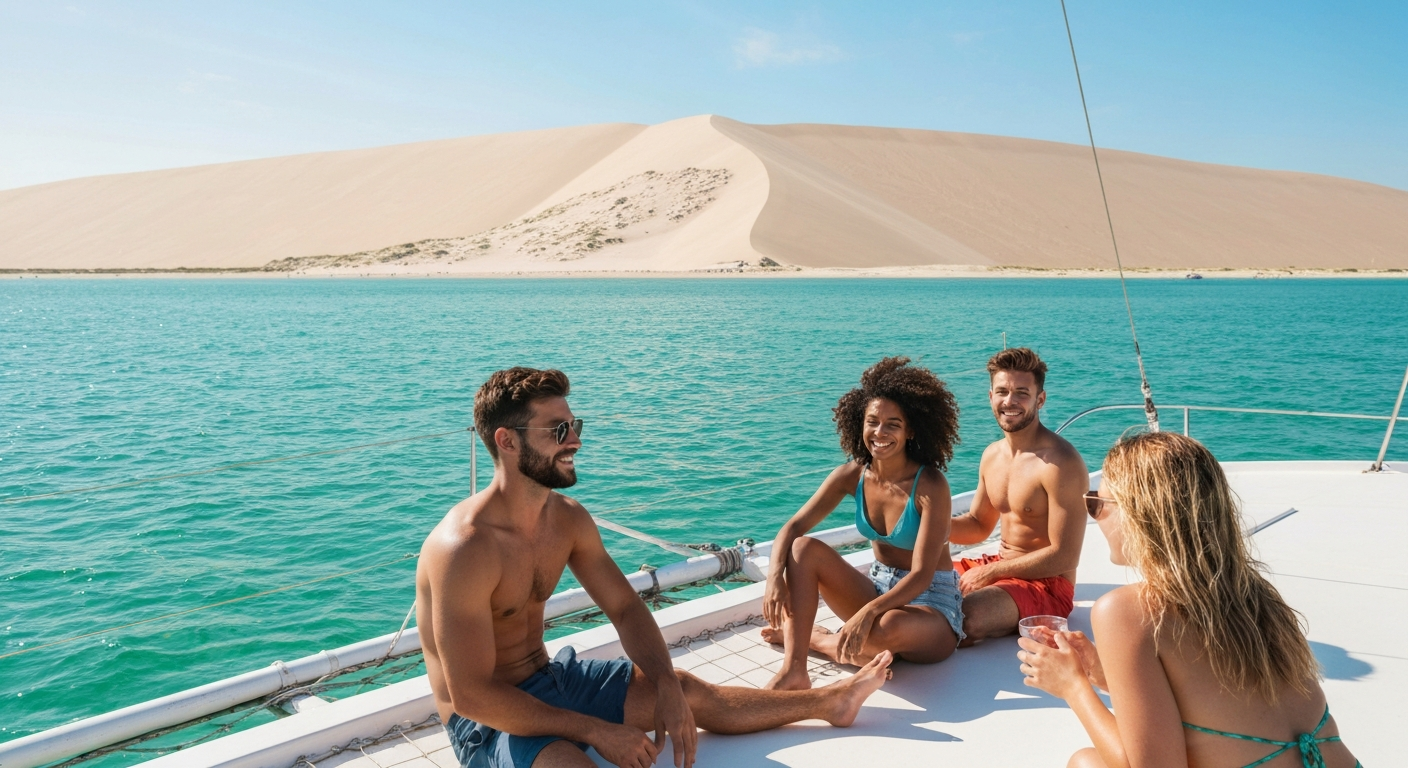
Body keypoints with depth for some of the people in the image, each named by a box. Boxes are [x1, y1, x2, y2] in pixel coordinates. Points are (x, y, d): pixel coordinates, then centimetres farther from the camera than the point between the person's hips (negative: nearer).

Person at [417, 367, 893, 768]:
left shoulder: (567, 518, -2)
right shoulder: (465, 547, -28)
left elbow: (625, 608, 5)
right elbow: (471, 696, -27)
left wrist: (667, 689, -12)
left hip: (551, 679, 8)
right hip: (485, 719, -8)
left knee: (690, 692, 12)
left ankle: (829, 702, 29)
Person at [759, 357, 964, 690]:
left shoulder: (930, 486, -21)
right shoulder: (852, 475, -6)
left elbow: (921, 576, -25)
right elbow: (793, 528, -8)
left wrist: (868, 611, -41)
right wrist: (775, 574, -29)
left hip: (932, 603, -5)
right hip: (879, 587, 5)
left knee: (888, 628, -39)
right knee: (804, 549, -16)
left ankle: (808, 638, -9)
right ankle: (794, 670, -24)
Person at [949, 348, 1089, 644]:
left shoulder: (1060, 462, -20)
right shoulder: (992, 455, 6)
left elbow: (1064, 557, -21)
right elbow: (978, 525, 17)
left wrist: (989, 573, -16)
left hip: (1046, 586, -8)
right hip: (999, 567, 8)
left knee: (959, 620, -33)